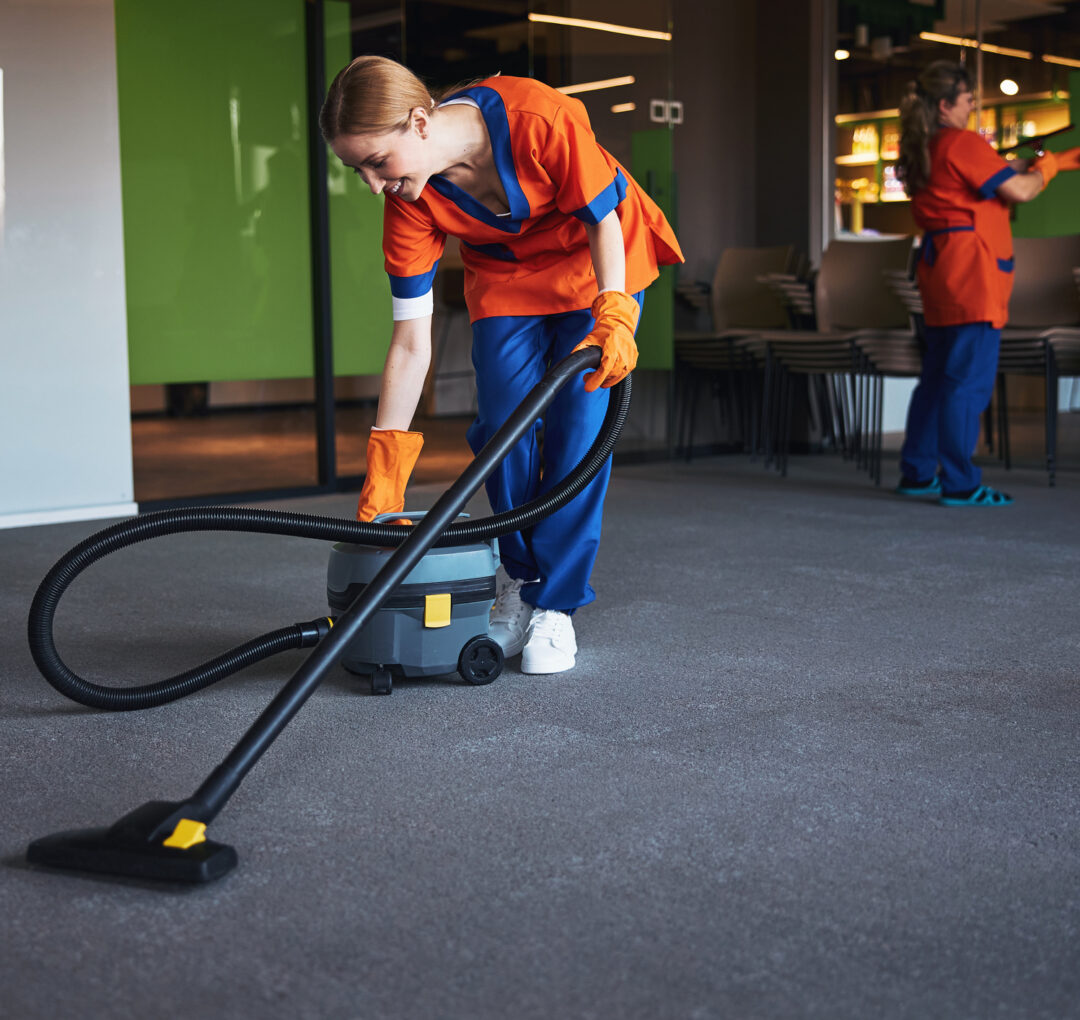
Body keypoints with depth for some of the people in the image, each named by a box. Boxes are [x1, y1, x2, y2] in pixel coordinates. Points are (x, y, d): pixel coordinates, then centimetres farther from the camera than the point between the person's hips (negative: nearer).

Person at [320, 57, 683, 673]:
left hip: (600, 260, -3)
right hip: (506, 275, 3)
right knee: (503, 427, -10)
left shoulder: (540, 119, -35)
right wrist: (383, 473, -21)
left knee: (578, 428, -12)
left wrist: (613, 316, -34)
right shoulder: (411, 200, -23)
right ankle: (520, 582, 11)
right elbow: (411, 342, -20)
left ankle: (555, 607, -1)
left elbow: (603, 219, -20)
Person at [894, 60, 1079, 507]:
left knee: (938, 376, 15)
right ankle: (960, 484, -6)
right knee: (969, 381, -7)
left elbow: (995, 174, 18)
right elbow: (1020, 191, -10)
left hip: (941, 271, 9)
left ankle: (917, 472, 20)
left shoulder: (923, 150, 15)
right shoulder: (963, 144, -11)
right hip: (971, 273, -9)